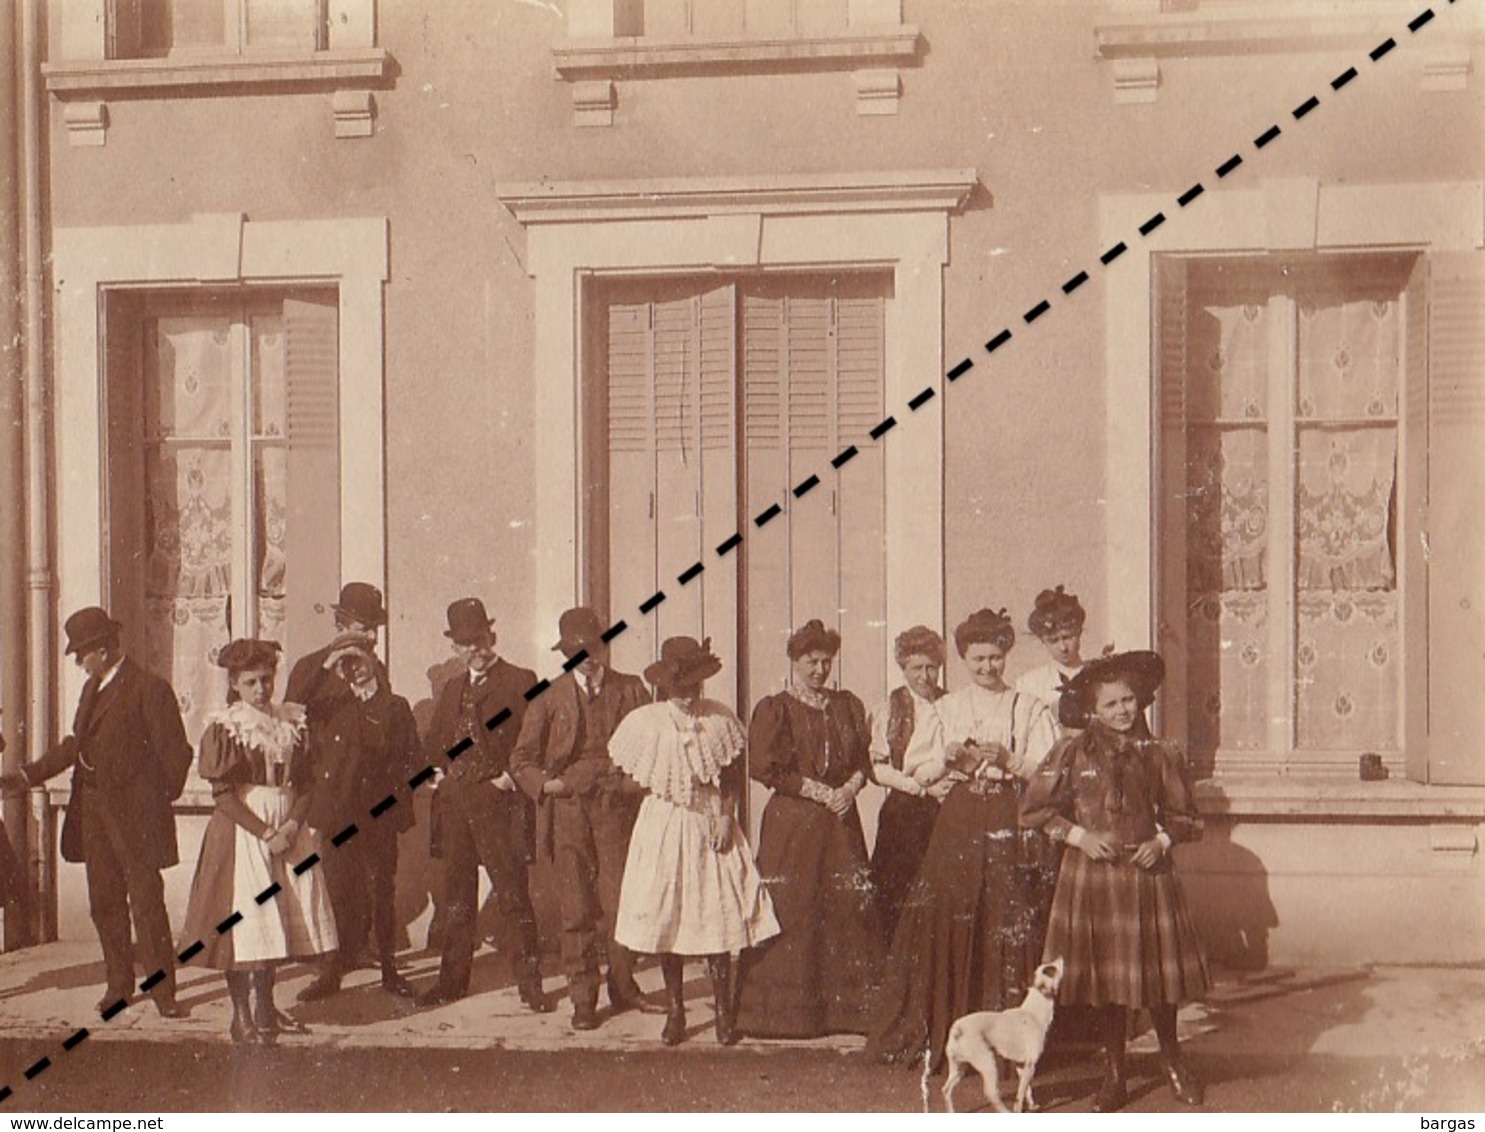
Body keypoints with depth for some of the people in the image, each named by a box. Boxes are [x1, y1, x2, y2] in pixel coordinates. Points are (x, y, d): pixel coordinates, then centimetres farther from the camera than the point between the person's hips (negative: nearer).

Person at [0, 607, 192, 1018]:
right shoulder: (93, 688, 15)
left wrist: (160, 800, -5)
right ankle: (118, 984, 23)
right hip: (93, 812, 8)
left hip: (134, 814, -8)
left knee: (147, 904, -4)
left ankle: (162, 989, 3)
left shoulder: (149, 688, -10)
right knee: (104, 903, 12)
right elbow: (76, 744, 21)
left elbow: (174, 752, -9)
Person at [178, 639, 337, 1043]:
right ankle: (243, 1015, 2)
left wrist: (291, 826, -10)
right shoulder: (223, 729, -5)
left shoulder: (292, 724, 8)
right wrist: (264, 832, -16)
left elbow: (305, 784, 7)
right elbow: (223, 794, -10)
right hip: (242, 829, -4)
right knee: (244, 918, -5)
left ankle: (265, 1009, 21)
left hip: (287, 828, 4)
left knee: (278, 919, 8)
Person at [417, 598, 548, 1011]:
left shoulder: (520, 681, -1)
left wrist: (511, 777, -14)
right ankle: (452, 979, 21)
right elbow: (433, 743, 23)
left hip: (498, 802, -6)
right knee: (456, 896, 12)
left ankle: (529, 983, -2)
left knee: (511, 895, -6)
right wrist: (439, 774, 6)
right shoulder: (452, 689, 19)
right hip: (454, 803, 6)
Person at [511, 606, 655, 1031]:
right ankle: (583, 999, 9)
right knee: (576, 910, 0)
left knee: (622, 903, -1)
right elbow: (521, 758, 8)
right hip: (568, 814, 0)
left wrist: (633, 781, -8)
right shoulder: (549, 698, 7)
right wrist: (547, 784, -9)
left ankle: (623, 988, 16)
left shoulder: (631, 690, 9)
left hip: (618, 810, 0)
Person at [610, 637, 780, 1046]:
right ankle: (674, 1012, 15)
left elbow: (737, 776, 6)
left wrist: (727, 814, -6)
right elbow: (622, 776, 7)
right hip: (665, 826, 0)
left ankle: (723, 1012, 7)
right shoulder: (644, 722, -5)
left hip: (712, 825, 0)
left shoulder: (720, 718, -2)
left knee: (719, 916, -4)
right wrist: (664, 790, 0)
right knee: (666, 918, 2)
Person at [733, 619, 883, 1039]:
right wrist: (820, 792, -11)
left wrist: (850, 788, -7)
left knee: (849, 910, 0)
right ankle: (785, 1010, 2)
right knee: (791, 913, -5)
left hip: (841, 822, 4)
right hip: (792, 823, -4)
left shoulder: (848, 706, 14)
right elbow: (767, 768, -8)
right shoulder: (774, 709, 0)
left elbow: (864, 760, 14)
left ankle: (847, 1005, 8)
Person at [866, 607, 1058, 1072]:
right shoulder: (945, 709, 16)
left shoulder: (1029, 709, 10)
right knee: (947, 922, -7)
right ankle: (944, 1036, -2)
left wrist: (1007, 760, -13)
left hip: (1009, 825, -1)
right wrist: (947, 760, -8)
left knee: (1008, 925, -7)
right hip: (958, 822, 2)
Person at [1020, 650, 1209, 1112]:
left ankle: (1172, 1060, 30)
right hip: (1091, 875, -1)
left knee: (1159, 968, 4)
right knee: (1105, 977, 6)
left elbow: (1184, 816, 12)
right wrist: (1079, 835, -8)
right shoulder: (1073, 753, -2)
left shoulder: (1160, 756, 3)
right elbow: (1033, 810, 1)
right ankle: (1115, 1076, 22)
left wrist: (1162, 841, -7)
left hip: (1148, 874, 1)